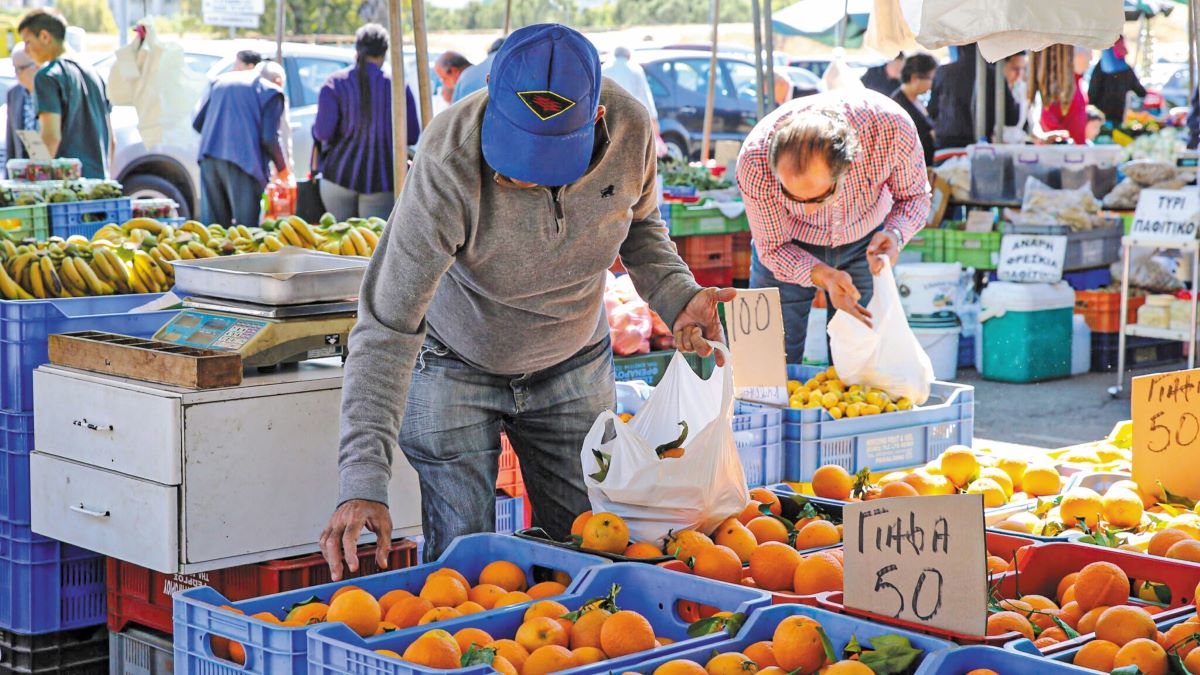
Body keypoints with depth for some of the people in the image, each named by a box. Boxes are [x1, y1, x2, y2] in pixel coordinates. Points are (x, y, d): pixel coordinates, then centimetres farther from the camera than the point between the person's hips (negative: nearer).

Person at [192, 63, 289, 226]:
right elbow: (269, 138, -7)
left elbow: (197, 123, 17)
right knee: (246, 225, -4)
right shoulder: (271, 92, 2)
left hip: (209, 158, 6)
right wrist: (281, 167, 8)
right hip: (244, 162, -6)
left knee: (213, 223, 11)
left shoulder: (220, 81, 19)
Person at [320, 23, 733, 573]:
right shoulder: (450, 163, -35)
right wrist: (363, 481, -41)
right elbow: (387, 327, -33)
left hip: (574, 364, 3)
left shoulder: (630, 130, -23)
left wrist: (676, 294, -19)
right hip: (456, 365, -3)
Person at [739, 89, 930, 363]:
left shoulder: (892, 127, -35)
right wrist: (823, 276, -37)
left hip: (864, 241, 1)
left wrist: (895, 234, -34)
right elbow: (772, 248, -18)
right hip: (792, 246, -1)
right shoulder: (754, 162, -35)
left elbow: (915, 196, -13)